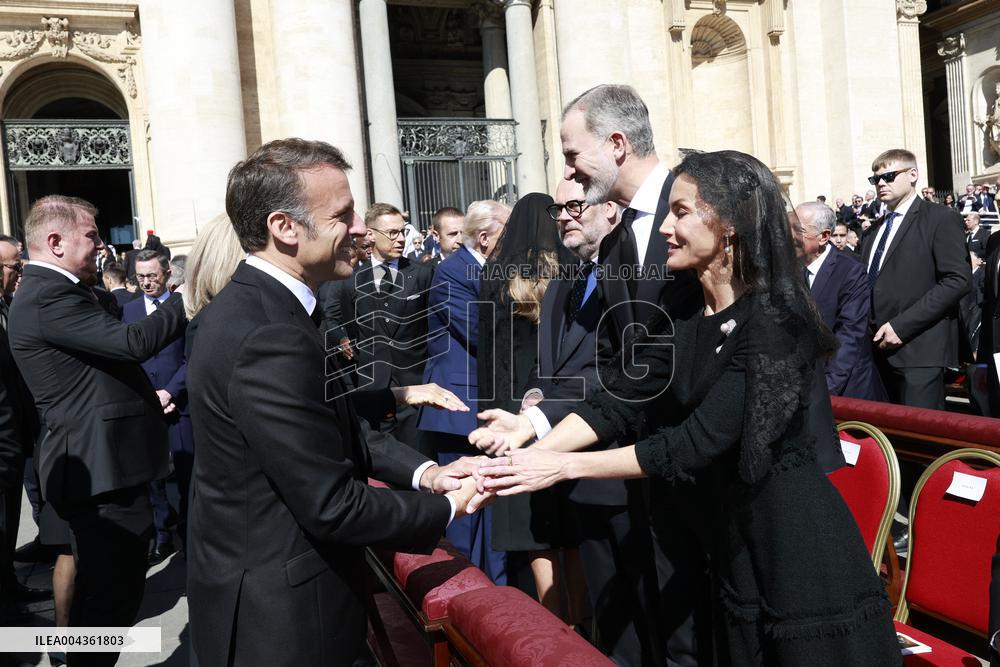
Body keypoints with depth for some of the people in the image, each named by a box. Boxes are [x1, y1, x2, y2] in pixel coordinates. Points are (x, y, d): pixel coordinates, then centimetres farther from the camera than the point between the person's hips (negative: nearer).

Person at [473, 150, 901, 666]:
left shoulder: (772, 321, -22)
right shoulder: (680, 313, 0)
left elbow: (698, 442, -26)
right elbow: (614, 403, -5)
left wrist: (564, 466, -25)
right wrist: (528, 456, -18)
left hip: (791, 541, -7)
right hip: (720, 541, 7)